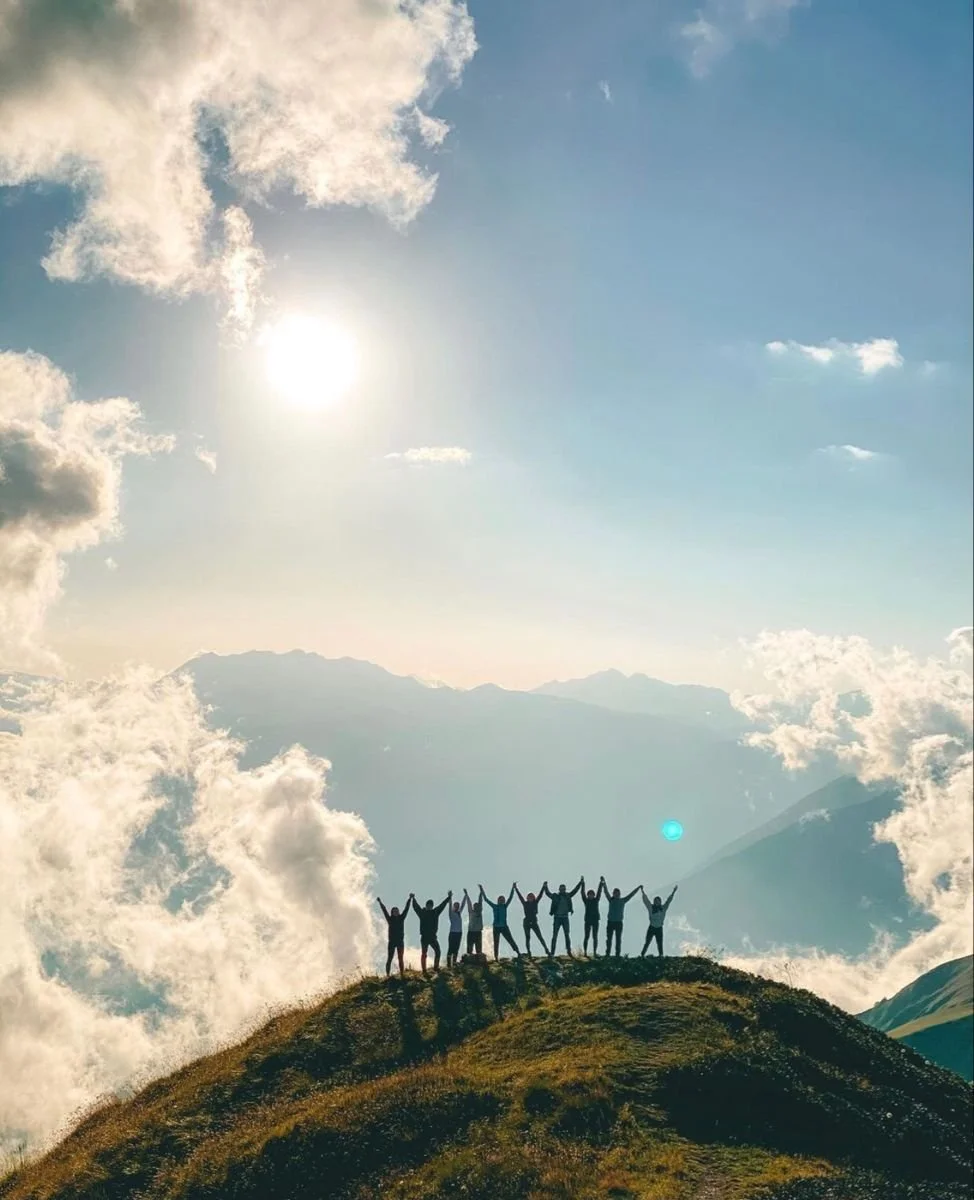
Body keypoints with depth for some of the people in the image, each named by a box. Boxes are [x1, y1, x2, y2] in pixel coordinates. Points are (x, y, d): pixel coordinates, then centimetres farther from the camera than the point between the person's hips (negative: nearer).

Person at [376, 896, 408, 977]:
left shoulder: (401, 918, 7)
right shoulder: (390, 919, 2)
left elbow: (406, 909, 4)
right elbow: (384, 911, -4)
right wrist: (380, 902, -10)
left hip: (400, 941, 2)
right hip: (392, 941, -2)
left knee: (400, 958, 3)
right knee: (389, 958, -2)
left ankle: (401, 974, 1)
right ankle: (387, 974, -4)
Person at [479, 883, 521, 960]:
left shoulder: (504, 906, 5)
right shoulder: (494, 906, 3)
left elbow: (510, 897, 1)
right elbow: (486, 899, 3)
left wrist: (513, 888, -4)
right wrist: (482, 890, 0)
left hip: (504, 927, 0)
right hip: (496, 927, 0)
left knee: (510, 940, -6)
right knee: (496, 943, 3)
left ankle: (518, 953, -7)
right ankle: (496, 958, 5)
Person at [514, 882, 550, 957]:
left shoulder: (535, 902, 4)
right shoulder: (525, 903, 1)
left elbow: (540, 895, -3)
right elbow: (520, 896, -5)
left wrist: (544, 887, -11)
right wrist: (516, 888, -11)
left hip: (534, 922, 1)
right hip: (527, 923, -1)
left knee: (540, 937, -2)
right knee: (527, 938, 2)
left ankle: (546, 949, 4)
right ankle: (529, 953, 4)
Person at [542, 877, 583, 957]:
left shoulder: (567, 896, 4)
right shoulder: (555, 896, -4)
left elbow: (575, 890, 7)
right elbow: (548, 893, -11)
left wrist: (580, 883, 1)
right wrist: (545, 887, -27)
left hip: (565, 918, 3)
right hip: (557, 918, -3)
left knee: (567, 935, 4)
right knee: (554, 936, -1)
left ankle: (569, 951, 13)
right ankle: (551, 952, 1)